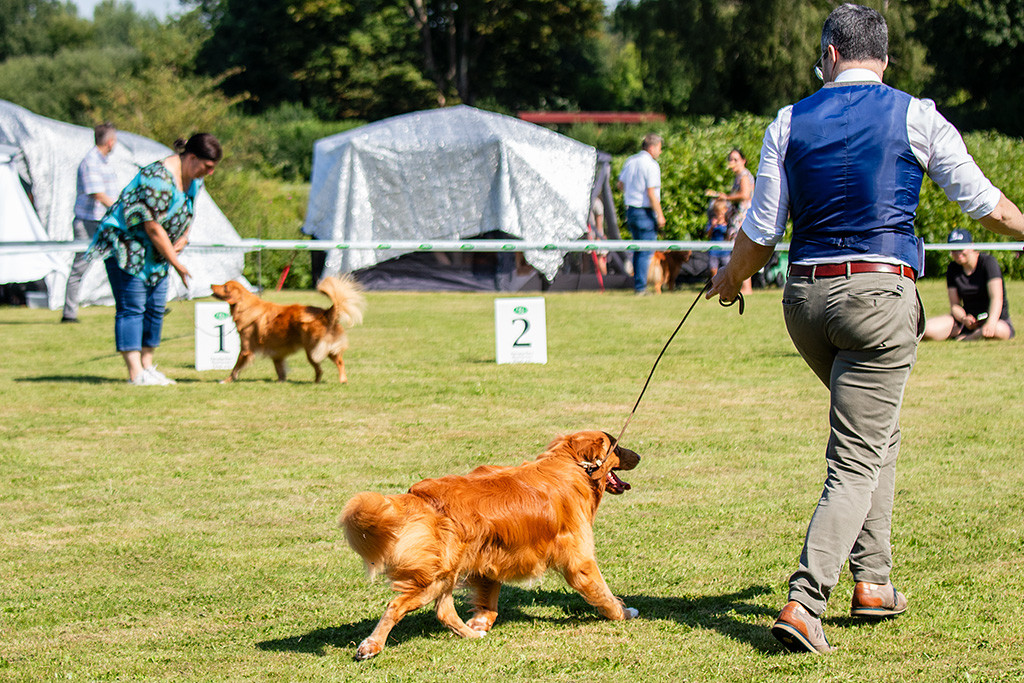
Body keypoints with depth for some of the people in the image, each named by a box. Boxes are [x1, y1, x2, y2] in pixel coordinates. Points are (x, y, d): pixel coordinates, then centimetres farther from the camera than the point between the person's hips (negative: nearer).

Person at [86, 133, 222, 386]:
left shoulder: (194, 178, 2)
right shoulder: (160, 178, -28)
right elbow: (152, 226, -26)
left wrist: (184, 237, -4)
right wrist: (176, 263, -18)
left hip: (155, 252, 9)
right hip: (126, 245, -9)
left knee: (155, 308, 7)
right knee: (131, 308, -10)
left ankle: (147, 367, 14)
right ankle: (135, 374, -13)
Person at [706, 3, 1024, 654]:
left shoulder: (789, 123, 7)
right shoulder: (915, 117, 0)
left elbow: (761, 232, 7)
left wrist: (732, 279, 27)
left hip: (806, 296, 4)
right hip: (881, 293, -4)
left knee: (876, 433, 25)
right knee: (858, 460, -4)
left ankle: (873, 579, 22)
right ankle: (805, 602, -16)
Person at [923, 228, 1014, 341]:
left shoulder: (988, 262, -11)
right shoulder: (953, 269, 4)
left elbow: (996, 298, -22)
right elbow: (954, 304, 2)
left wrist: (991, 324, -40)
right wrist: (963, 319, -22)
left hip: (998, 320, -1)